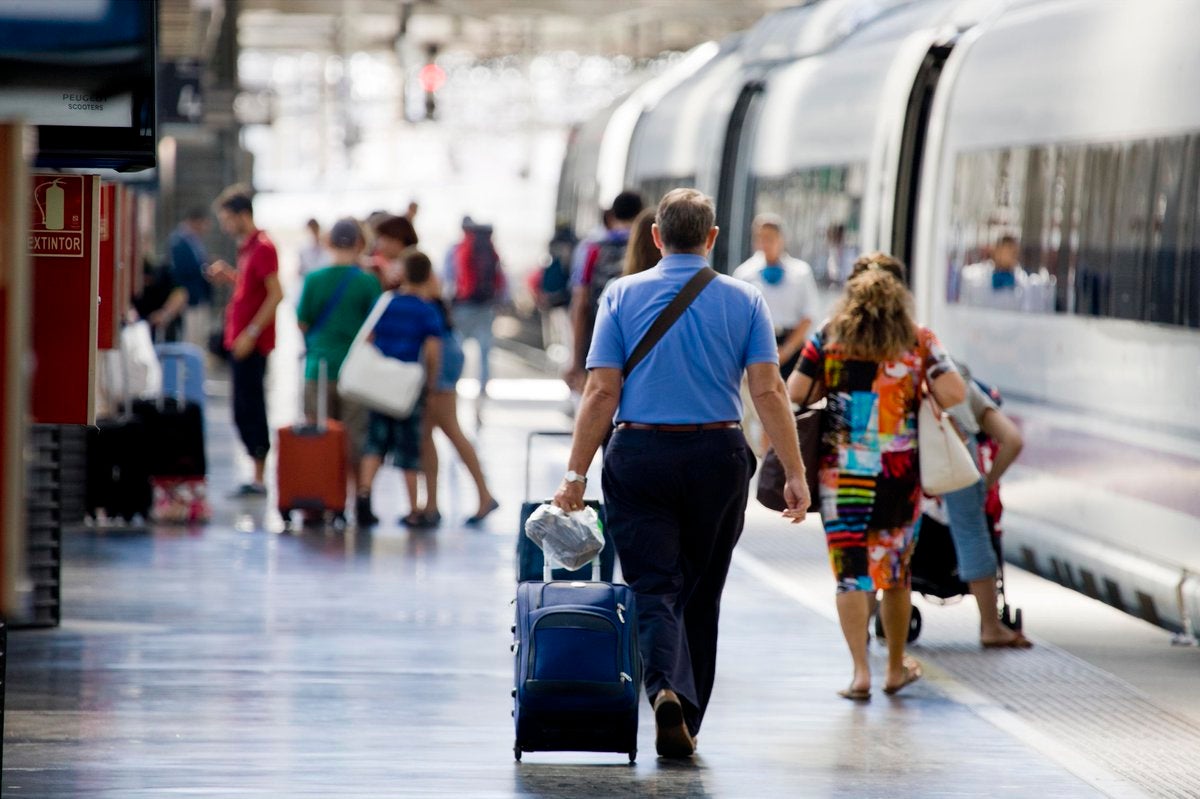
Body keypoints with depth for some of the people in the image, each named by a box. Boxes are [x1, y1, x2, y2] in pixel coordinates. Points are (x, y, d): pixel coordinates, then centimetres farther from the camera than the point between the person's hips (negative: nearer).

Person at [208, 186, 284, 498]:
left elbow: (276, 294, -20)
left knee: (248, 410, -7)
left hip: (252, 343, -10)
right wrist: (227, 275, 7)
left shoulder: (262, 247, -14)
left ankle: (259, 479, -4)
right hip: (240, 341, 10)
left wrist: (251, 333, -22)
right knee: (245, 411, 11)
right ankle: (258, 477, 15)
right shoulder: (247, 247, 15)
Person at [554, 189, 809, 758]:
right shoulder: (744, 301, 2)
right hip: (718, 456, 1)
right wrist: (795, 474, -2)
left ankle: (666, 688, -29)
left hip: (640, 456, -1)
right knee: (701, 594, 14)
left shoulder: (623, 295, 0)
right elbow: (768, 392, -4)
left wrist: (575, 474, -2)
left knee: (653, 588, -2)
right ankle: (686, 723, 20)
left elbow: (602, 392, -5)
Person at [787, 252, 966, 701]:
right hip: (899, 471, 1)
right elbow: (953, 393, -7)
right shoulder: (918, 341, 1)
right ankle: (896, 669, 26)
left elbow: (794, 394, -4)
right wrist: (919, 399, 12)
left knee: (849, 570, 2)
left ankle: (860, 671, -6)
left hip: (840, 471, -1)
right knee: (895, 570, 14)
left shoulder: (828, 336, 2)